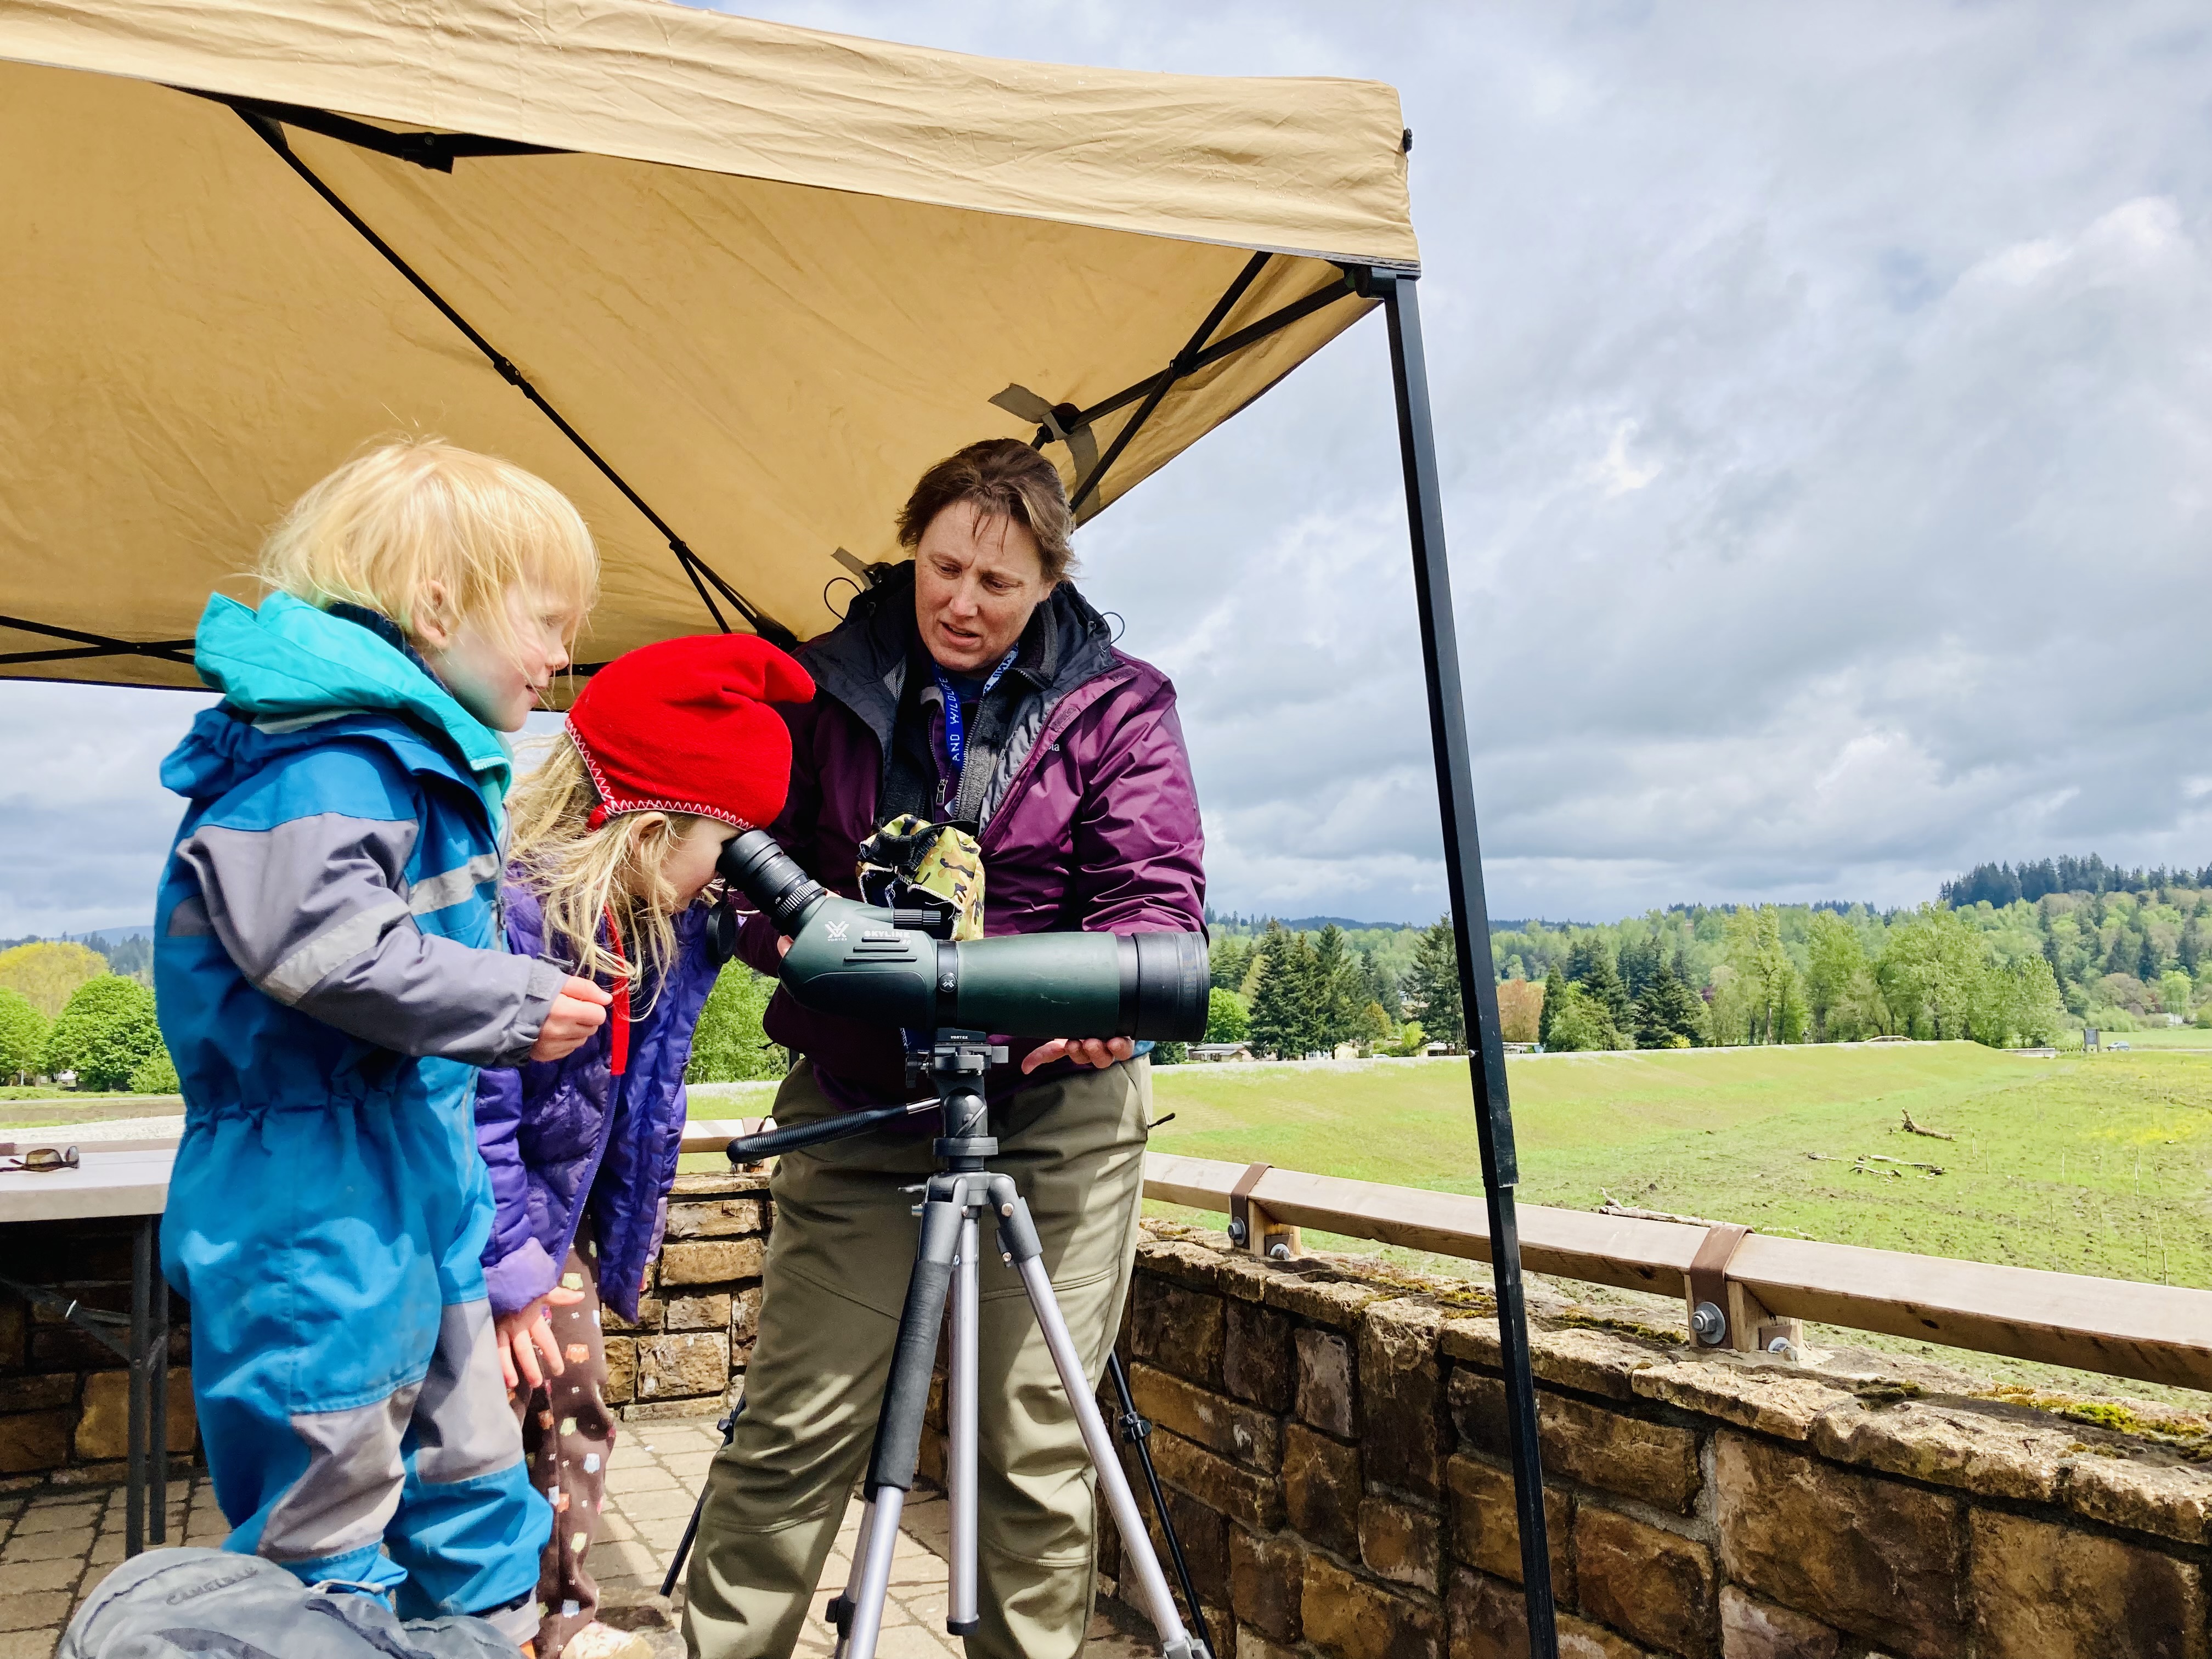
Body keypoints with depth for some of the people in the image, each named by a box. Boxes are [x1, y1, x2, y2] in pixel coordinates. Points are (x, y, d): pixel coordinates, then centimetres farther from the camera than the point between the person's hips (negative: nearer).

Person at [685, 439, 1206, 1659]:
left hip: (1057, 1107, -1)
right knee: (793, 1430, 1)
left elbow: (1156, 887, -5)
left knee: (1039, 1447, 5)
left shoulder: (1119, 703, 3)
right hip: (858, 1099, 1)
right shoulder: (828, 687, 8)